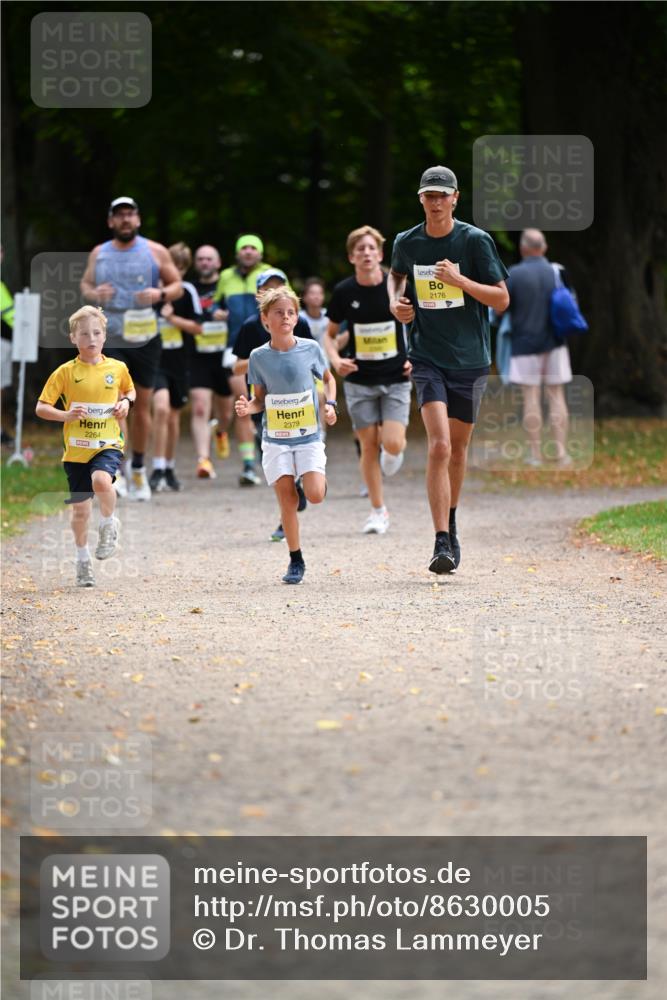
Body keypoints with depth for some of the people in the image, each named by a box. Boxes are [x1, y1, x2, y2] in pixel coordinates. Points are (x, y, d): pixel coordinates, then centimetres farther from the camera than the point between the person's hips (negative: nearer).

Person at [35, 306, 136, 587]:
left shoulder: (117, 368, 1)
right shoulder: (65, 372, -5)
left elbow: (129, 390, 22)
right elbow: (41, 408, -5)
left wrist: (126, 402, -1)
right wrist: (65, 415, -23)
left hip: (108, 444, -1)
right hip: (76, 448, 1)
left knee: (102, 480, -32)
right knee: (80, 508, 9)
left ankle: (109, 525, -4)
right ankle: (83, 559, 30)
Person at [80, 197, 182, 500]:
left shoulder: (155, 252, 3)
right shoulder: (99, 254, 7)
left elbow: (177, 286, 7)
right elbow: (85, 285, 15)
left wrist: (160, 294, -15)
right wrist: (93, 294, -9)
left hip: (145, 339, 1)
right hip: (109, 338, -1)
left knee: (142, 406, 9)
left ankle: (138, 469, 24)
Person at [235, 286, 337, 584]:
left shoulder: (310, 348, -5)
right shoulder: (259, 357, -4)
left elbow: (328, 378, 12)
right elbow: (260, 398, 5)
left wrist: (330, 404, -4)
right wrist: (247, 408, -16)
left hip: (308, 436, 0)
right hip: (275, 439, 0)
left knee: (315, 496, -15)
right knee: (287, 499, -4)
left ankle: (318, 480, 22)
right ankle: (295, 560, 9)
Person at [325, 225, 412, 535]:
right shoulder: (344, 292, -4)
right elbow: (330, 333, 9)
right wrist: (335, 359, -10)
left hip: (396, 379, -1)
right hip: (359, 380, 1)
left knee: (392, 444, -13)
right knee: (369, 445, 1)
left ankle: (393, 452, 26)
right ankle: (378, 510, 16)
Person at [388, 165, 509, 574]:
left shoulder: (476, 241, -7)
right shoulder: (407, 243, 1)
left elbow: (502, 298, -7)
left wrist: (460, 280, -20)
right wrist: (396, 301, 5)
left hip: (470, 359, 0)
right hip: (428, 358, 0)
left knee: (458, 448, 12)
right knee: (439, 446, -17)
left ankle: (451, 523, 36)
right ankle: (442, 544, -20)